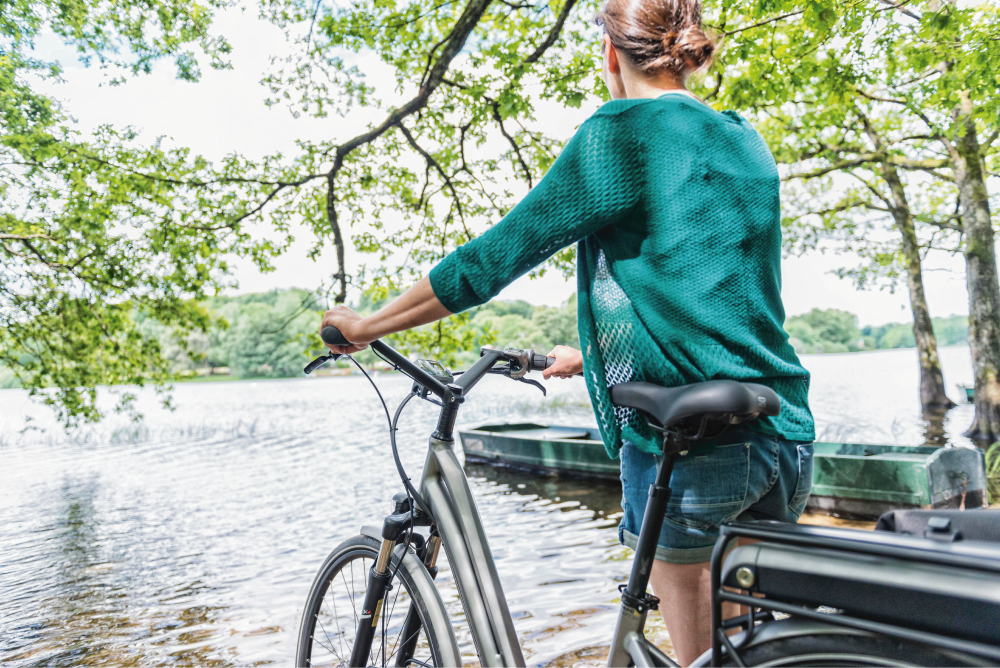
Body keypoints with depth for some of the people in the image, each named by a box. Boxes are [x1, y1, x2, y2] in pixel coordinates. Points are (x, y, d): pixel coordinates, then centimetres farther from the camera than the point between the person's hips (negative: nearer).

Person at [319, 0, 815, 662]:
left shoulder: (621, 131, -7)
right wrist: (592, 356, 31)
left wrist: (366, 326, 5)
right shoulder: (748, 142, 15)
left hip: (687, 443, -7)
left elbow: (496, 255, -8)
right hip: (786, 436, 8)